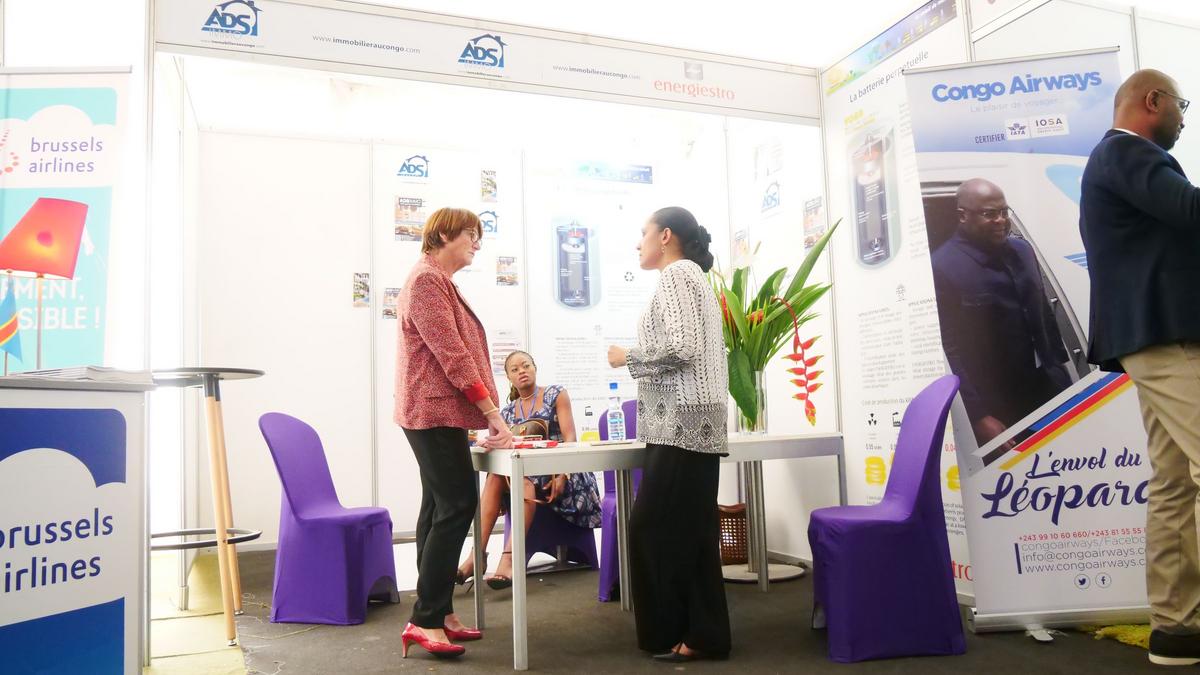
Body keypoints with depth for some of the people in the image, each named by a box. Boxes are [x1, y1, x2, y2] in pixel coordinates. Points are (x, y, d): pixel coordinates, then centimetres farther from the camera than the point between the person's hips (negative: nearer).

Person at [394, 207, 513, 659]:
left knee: (440, 508, 9)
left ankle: (438, 614, 15)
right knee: (457, 507, -11)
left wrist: (484, 411, 15)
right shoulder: (427, 279, -12)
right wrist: (492, 410, -18)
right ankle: (425, 621, -7)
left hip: (439, 413, 10)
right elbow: (452, 354, -19)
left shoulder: (439, 281, 19)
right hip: (434, 412, -10)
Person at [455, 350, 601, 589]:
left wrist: (562, 475, -22)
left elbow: (570, 437, -7)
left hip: (559, 472, -4)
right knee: (496, 474, -26)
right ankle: (477, 554, -34)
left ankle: (509, 558, -41)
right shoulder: (507, 412, 15)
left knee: (525, 480, -33)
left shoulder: (556, 395, 3)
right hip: (525, 473, 4)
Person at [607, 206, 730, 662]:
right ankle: (698, 631, 15)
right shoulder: (690, 276, 23)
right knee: (687, 527, 10)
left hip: (682, 421, -10)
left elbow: (681, 347, -18)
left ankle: (694, 634, 1)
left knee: (658, 526, -6)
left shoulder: (677, 273, -6)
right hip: (690, 422, 10)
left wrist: (628, 358, -6)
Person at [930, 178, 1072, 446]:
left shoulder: (1022, 251, 9)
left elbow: (1045, 316, 19)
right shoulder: (941, 267, -14)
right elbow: (946, 350, -16)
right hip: (993, 410, -6)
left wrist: (1059, 372, 16)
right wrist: (978, 416, -18)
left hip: (1046, 396, 6)